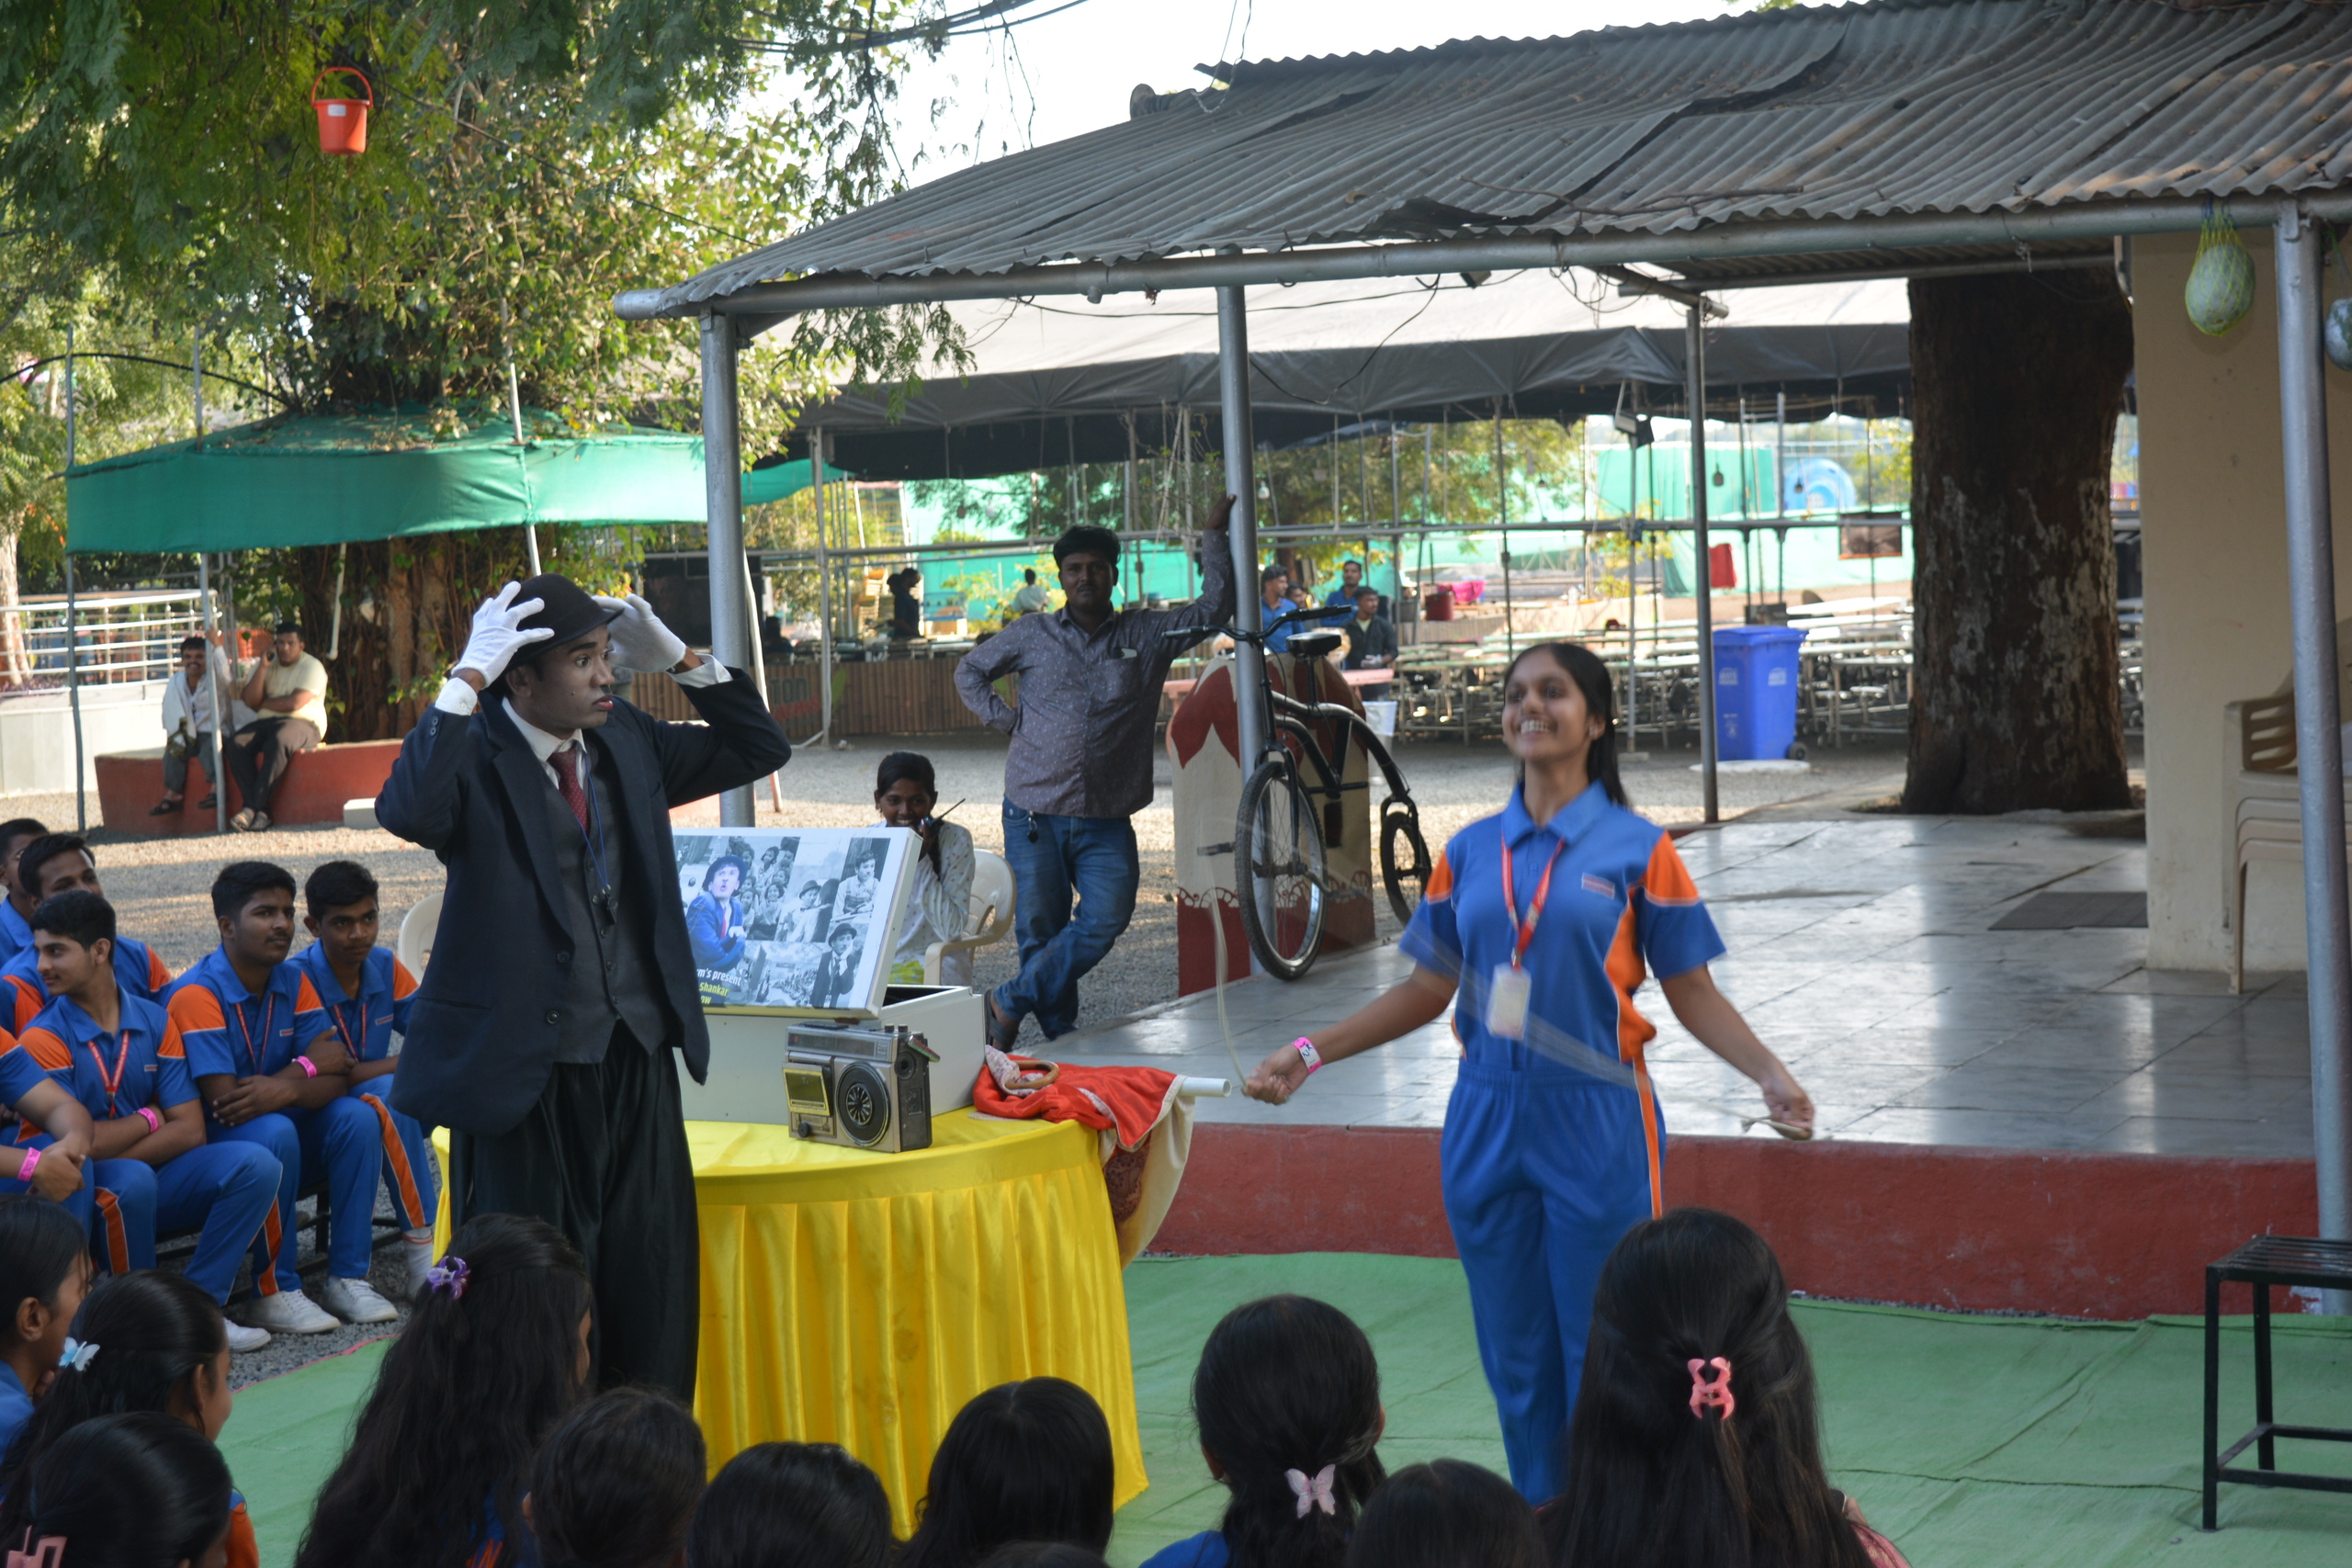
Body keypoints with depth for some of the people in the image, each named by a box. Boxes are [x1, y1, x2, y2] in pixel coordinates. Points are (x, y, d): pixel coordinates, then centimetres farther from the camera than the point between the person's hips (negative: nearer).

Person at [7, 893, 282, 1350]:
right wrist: (148, 1119, -5)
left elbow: (190, 1130, -4)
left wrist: (110, 1150, -15)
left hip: (156, 1180, 5)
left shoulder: (155, 1022, 3)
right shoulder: (44, 1039, -10)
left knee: (254, 1164, -19)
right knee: (131, 1181, -38)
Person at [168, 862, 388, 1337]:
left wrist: (286, 1090, -28)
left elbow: (336, 1080, -5)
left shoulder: (294, 982, 3)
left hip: (281, 1127, 6)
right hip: (209, 1146, -6)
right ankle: (273, 1293, -22)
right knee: (274, 1132, -35)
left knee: (356, 1118, -18)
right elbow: (223, 1102, -24)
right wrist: (307, 1067, -11)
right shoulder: (197, 994, -18)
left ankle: (347, 1279, -13)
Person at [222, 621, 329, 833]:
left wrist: (262, 703, -1)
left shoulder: (312, 667, -1)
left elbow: (294, 703, -14)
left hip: (304, 724, -5)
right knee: (235, 745, -24)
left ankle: (252, 808, -37)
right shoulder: (268, 665, 15)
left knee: (278, 742, -39)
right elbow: (250, 701, 2)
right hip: (267, 722, 6)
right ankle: (261, 811, -32)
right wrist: (262, 667, -6)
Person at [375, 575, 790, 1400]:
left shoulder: (625, 740, 8)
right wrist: (468, 679, -29)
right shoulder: (477, 759, -11)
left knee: (654, 1285, 11)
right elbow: (407, 810, -33)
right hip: (527, 1074, -6)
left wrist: (676, 658, 4)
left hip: (636, 1060, 6)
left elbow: (759, 748, 17)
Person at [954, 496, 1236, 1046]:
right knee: (1041, 928, 0)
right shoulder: (1031, 635, 7)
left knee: (1107, 915, -17)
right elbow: (969, 672, 19)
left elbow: (1213, 608, 8)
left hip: (1107, 821, 0)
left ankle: (1011, 1003, -6)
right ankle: (1061, 1036, 13)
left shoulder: (1146, 635, 8)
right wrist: (1006, 719, 6)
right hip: (1035, 815, 0)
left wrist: (1214, 536, 4)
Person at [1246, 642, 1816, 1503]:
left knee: (1601, 1358, -1)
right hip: (1487, 1124, 4)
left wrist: (1768, 1072, -16)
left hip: (1596, 1127, -3)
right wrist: (1310, 1052, 6)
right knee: (1515, 1359, 9)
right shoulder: (1469, 852, 9)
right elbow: (1428, 989, 13)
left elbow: (1691, 992, -1)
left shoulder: (1638, 849, -1)